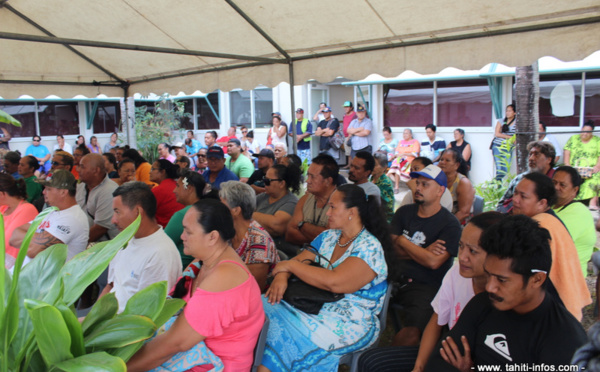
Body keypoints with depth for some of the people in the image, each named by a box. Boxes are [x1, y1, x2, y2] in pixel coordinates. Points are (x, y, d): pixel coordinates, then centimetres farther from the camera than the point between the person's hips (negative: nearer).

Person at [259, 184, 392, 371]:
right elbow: (297, 260, 9)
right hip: (315, 306, 7)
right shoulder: (328, 236, 9)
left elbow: (334, 282, -27)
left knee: (281, 333, -25)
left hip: (350, 323, -7)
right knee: (263, 307, -13)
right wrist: (281, 276, -15)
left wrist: (289, 265, -17)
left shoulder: (369, 247, -15)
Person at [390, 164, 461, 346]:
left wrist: (403, 241, -4)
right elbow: (393, 249, 5)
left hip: (426, 286, -4)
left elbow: (433, 262, -16)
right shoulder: (404, 212, 12)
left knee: (411, 333, -29)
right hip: (396, 277, 5)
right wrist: (423, 252, -8)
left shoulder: (450, 224, -4)